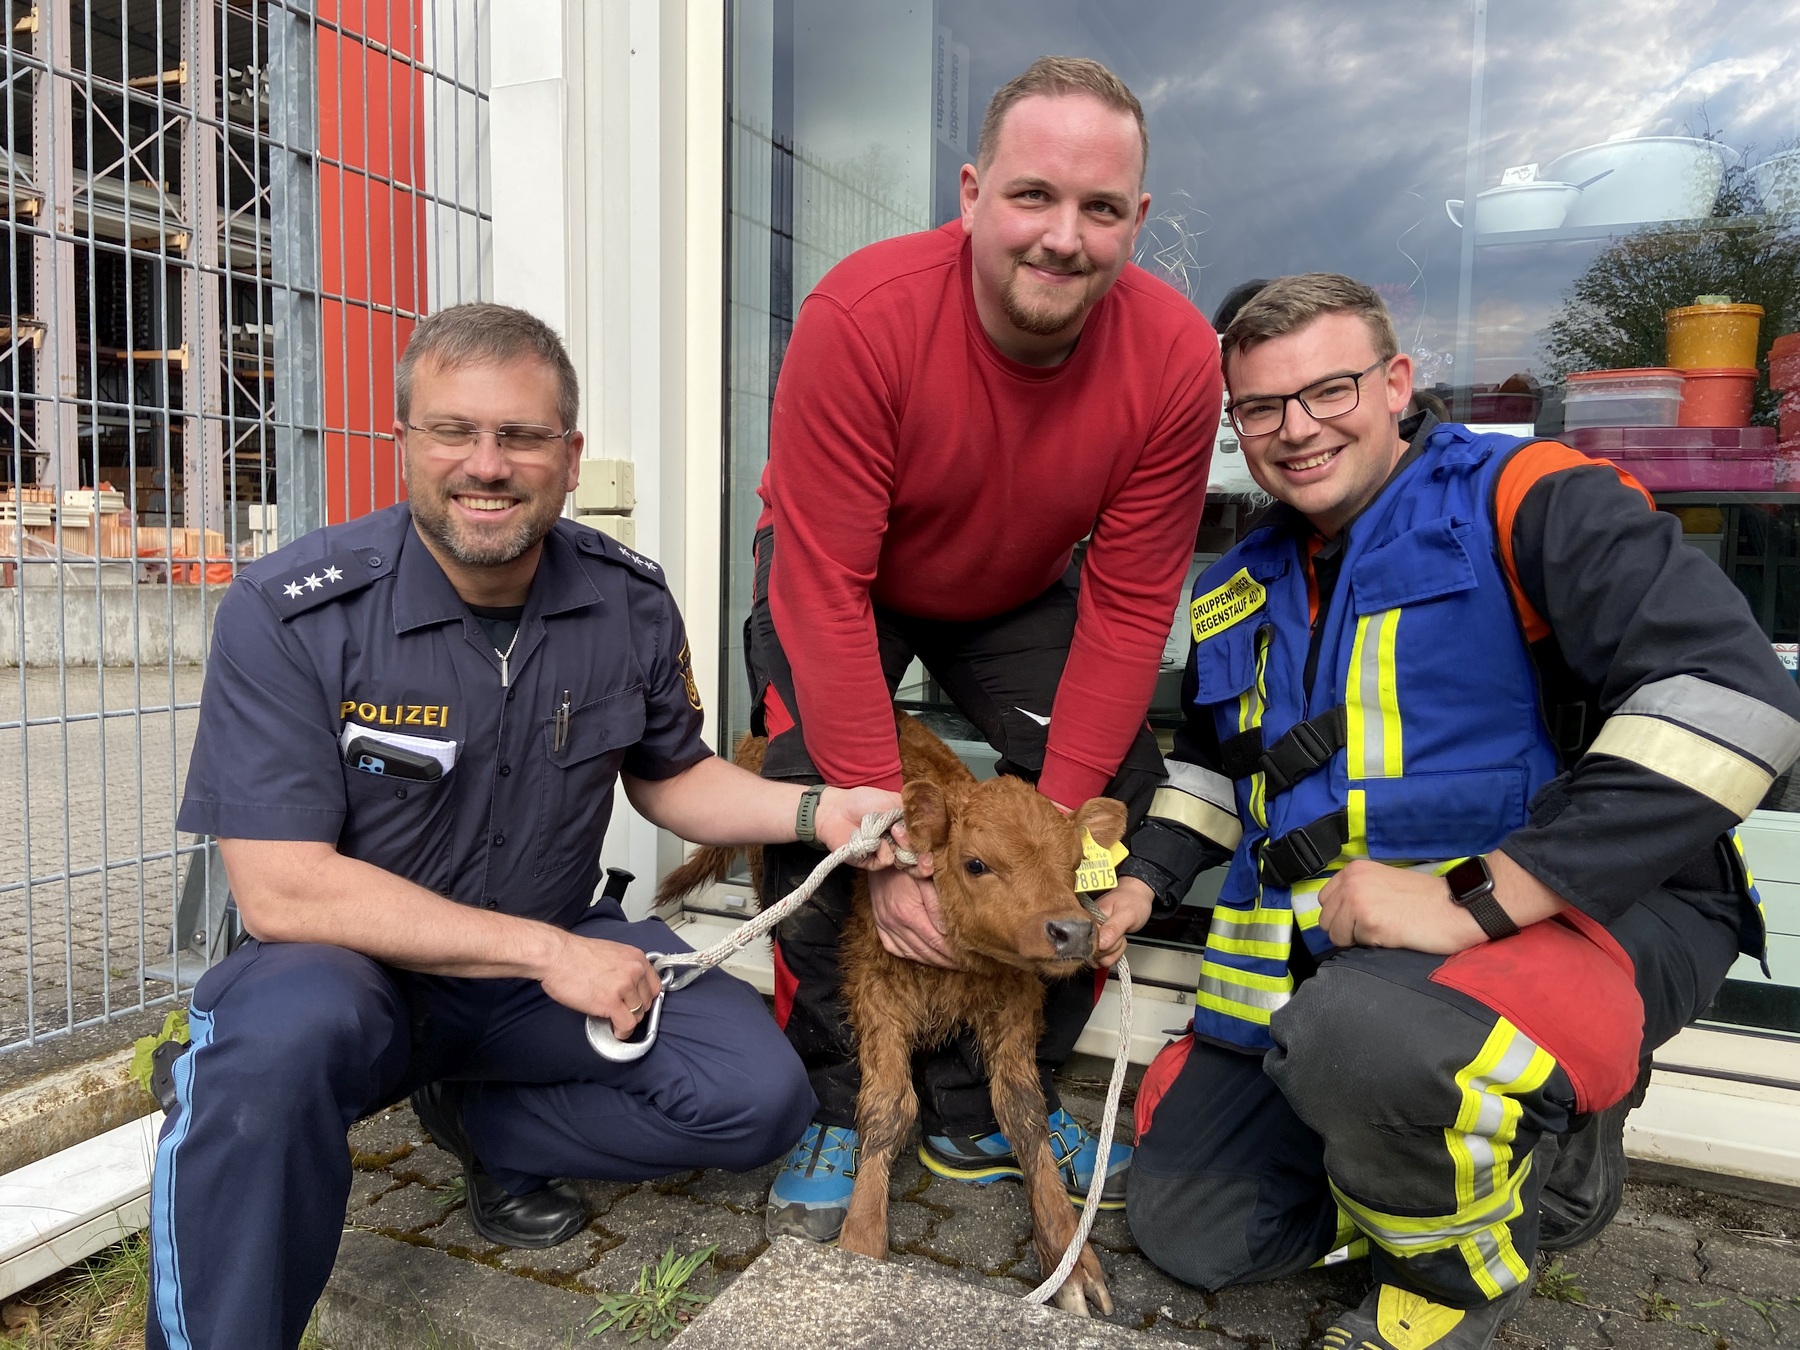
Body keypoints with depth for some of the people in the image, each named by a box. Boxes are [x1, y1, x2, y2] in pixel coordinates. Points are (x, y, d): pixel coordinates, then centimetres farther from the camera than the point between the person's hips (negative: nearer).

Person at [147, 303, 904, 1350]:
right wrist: (546, 950, -24)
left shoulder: (630, 600, -6)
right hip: (351, 963, -4)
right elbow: (282, 890, -22)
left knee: (761, 1095, -12)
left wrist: (817, 812, -10)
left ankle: (480, 1124, 12)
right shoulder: (290, 614, -18)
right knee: (283, 1035, -37)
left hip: (556, 955, 4)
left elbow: (671, 777, 9)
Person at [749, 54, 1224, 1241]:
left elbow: (1127, 607, -19)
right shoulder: (861, 317, -33)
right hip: (842, 576, -2)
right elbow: (828, 589, -32)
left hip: (1020, 592, 3)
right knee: (808, 792, -22)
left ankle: (987, 1115, 7)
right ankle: (834, 1110, 1)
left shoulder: (1176, 358, -25)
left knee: (1124, 794, -8)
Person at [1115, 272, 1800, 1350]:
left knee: (1366, 1033, -40)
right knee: (1185, 1230, 7)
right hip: (1317, 949, 7)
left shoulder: (1528, 501, -9)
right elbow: (1210, 761, 28)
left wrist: (1477, 900, -27)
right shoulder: (1241, 591, 14)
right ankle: (1452, 1151, 25)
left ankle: (1465, 1263, -4)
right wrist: (1142, 882, 9)